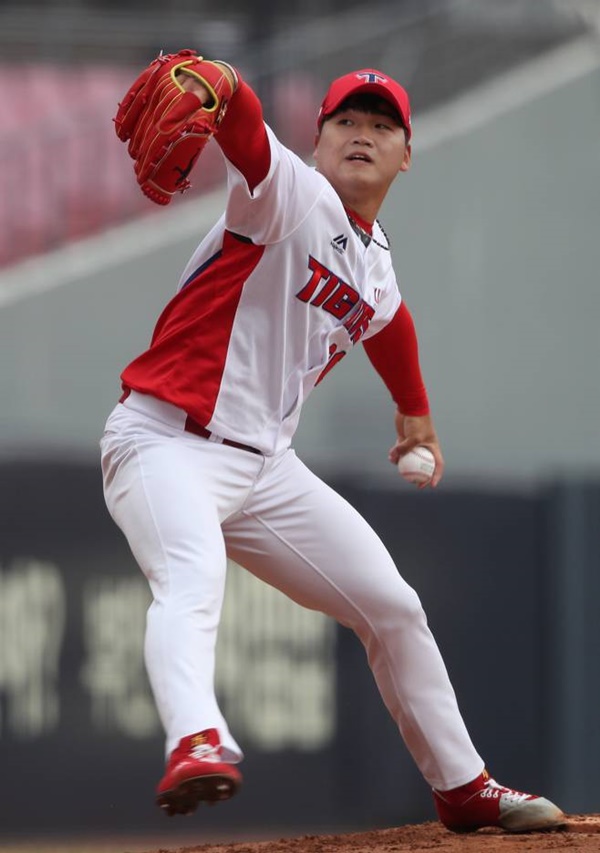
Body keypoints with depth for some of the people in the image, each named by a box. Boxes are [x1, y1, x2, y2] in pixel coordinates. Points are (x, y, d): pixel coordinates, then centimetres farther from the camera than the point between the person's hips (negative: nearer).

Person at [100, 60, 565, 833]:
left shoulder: (377, 272, 15)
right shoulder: (292, 196, -7)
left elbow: (391, 329, 40)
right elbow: (245, 130, -31)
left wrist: (415, 413, 55)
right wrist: (212, 86, -54)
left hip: (264, 465, 8)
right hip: (167, 443, -8)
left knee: (392, 608, 12)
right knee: (193, 579, -36)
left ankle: (462, 788, 26)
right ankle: (195, 745, -62)